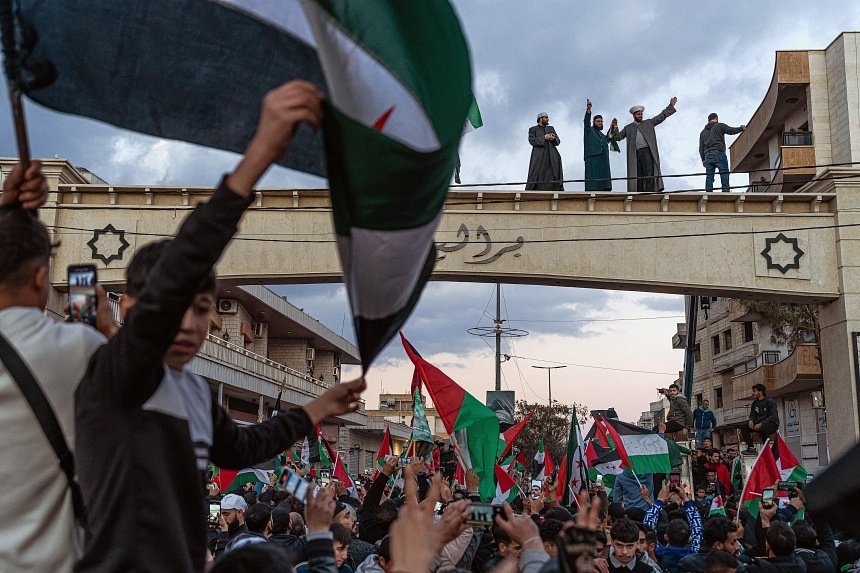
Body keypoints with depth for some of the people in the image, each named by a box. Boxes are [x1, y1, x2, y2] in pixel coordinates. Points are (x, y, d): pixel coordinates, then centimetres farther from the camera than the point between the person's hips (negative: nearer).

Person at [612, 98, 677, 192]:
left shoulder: (648, 123, 19)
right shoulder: (628, 128, 21)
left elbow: (661, 117, 16)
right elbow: (618, 137, 18)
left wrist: (670, 106, 8)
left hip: (646, 151, -1)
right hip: (635, 154, 1)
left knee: (649, 172, -18)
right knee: (638, 176, -2)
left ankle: (650, 192, -26)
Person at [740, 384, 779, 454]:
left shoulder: (770, 401, -10)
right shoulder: (754, 404, 11)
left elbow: (773, 416, -19)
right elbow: (752, 415, 11)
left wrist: (761, 424, -31)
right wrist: (751, 421, -16)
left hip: (772, 424, -7)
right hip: (760, 424, 7)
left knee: (762, 428, -40)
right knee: (743, 427, -16)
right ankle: (751, 447, -16)